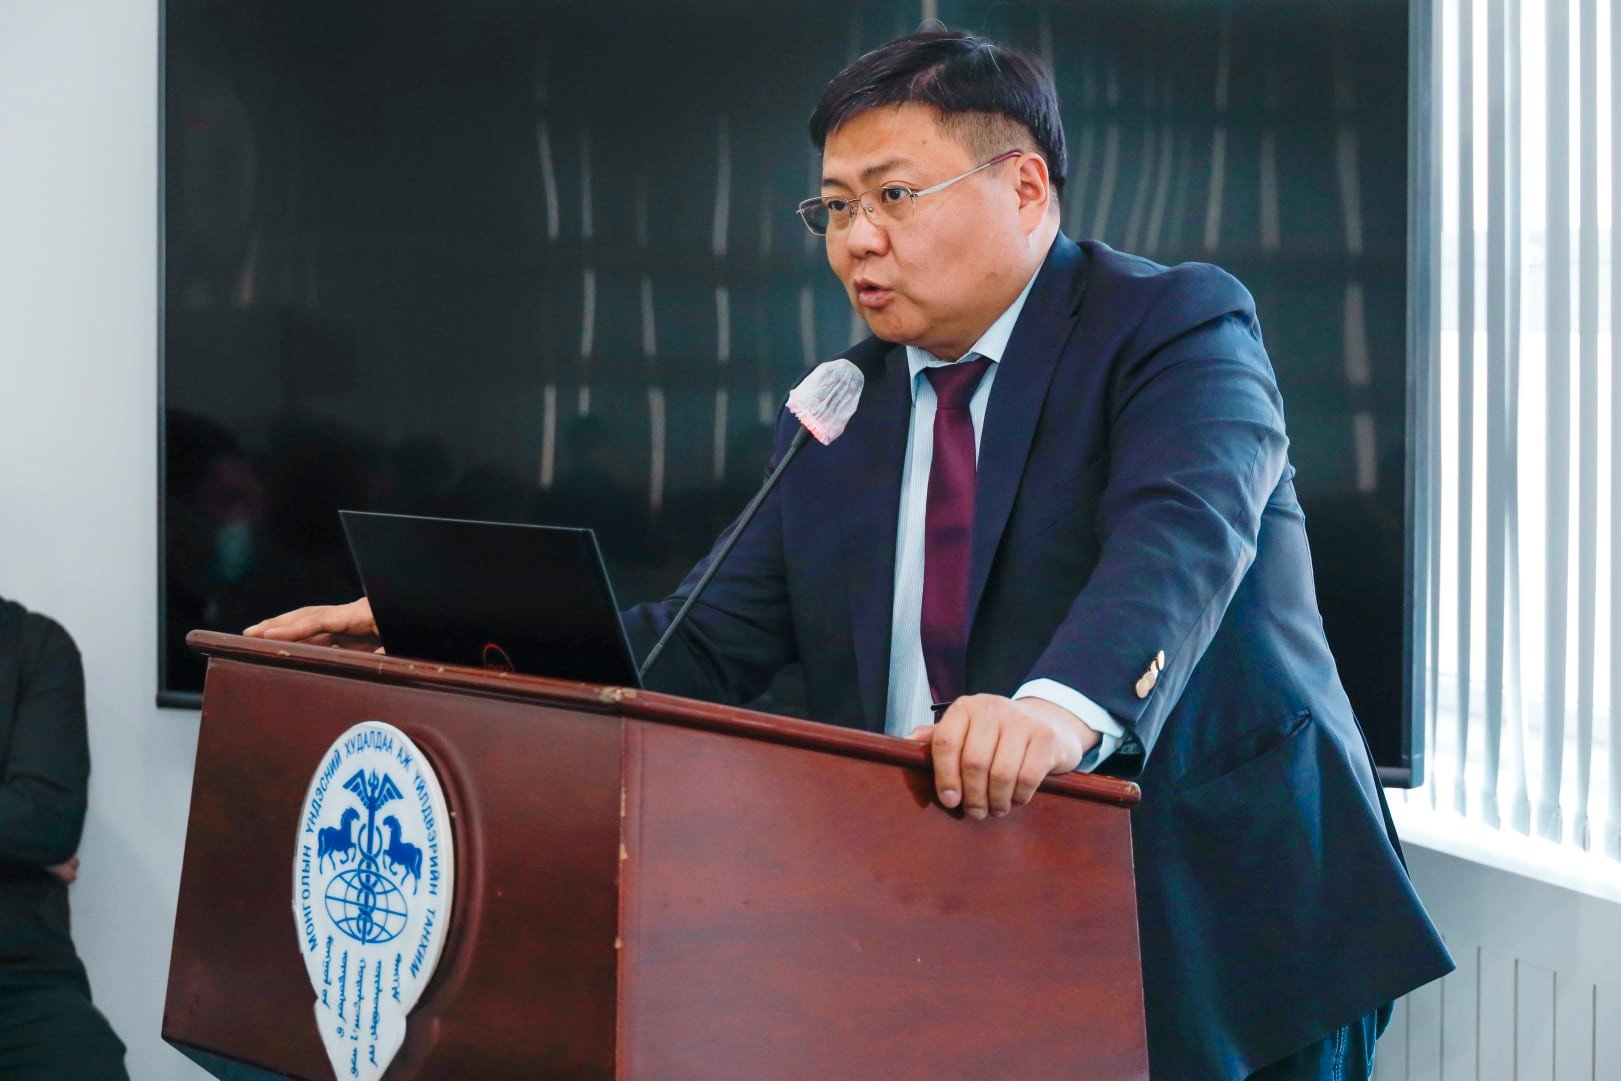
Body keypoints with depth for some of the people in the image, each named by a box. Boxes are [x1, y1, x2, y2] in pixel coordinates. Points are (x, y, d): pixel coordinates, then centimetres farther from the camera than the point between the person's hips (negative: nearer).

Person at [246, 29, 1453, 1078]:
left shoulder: (1177, 326, -6)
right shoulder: (838, 421, 12)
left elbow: (1179, 540, -26)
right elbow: (706, 646, 8)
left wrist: (1064, 704, -46)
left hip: (1220, 924, -4)